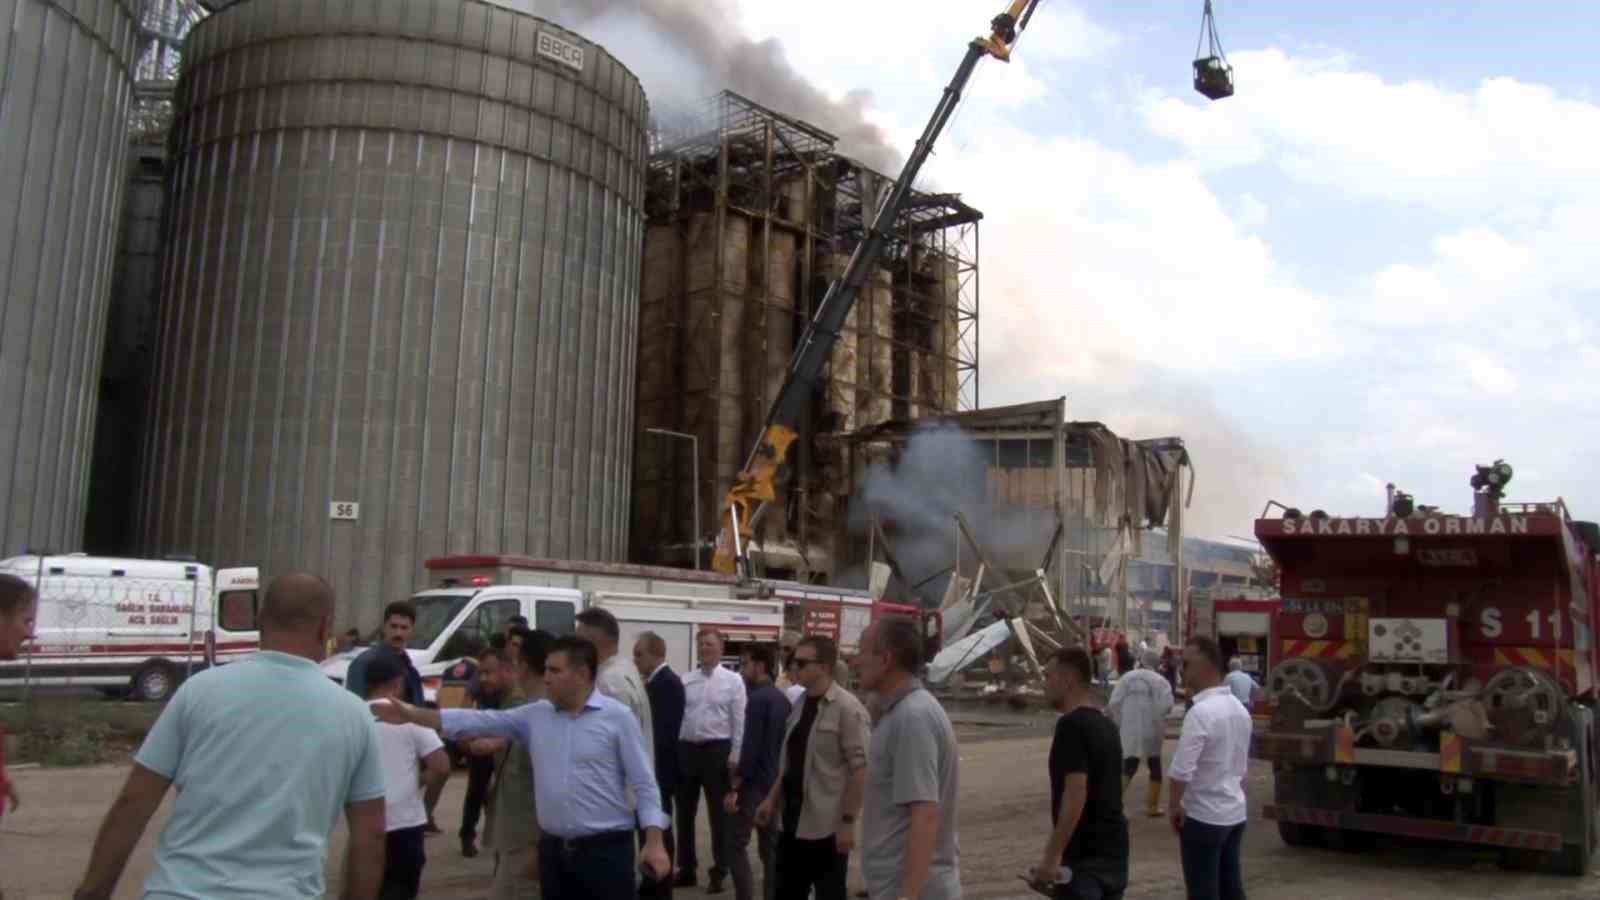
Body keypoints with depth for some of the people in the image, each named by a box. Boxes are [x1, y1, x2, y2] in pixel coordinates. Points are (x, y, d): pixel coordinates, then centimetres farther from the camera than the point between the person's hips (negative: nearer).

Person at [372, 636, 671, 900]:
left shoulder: (618, 717, -6)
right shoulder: (536, 715, 7)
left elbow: (643, 784, -7)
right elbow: (481, 721, 3)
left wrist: (654, 842, -15)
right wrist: (412, 714, -3)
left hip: (605, 849, -5)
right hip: (553, 850, 5)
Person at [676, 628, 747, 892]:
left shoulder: (733, 681, -3)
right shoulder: (685, 681, 6)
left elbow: (739, 720, -5)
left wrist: (735, 755, -10)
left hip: (717, 749, -3)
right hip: (686, 749, 4)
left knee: (718, 814, 6)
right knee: (684, 812, 11)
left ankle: (718, 872, 17)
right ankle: (687, 868, 24)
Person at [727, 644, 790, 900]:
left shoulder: (757, 699, -16)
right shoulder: (782, 699, 10)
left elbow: (750, 747, -21)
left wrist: (734, 787, -17)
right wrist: (777, 778, 20)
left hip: (754, 783, -8)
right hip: (775, 783, 8)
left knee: (736, 844, -1)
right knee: (770, 846, 11)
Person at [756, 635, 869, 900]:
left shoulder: (847, 708, -16)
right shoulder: (800, 704, 8)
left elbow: (860, 769, -18)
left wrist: (848, 821, -20)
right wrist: (772, 799, 13)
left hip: (826, 827, -7)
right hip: (791, 821, 7)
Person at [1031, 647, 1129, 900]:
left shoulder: (1072, 725, -16)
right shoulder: (1106, 725, 12)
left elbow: (1076, 793, -23)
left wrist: (1052, 855, -21)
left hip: (1084, 857, -9)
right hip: (1113, 852, 9)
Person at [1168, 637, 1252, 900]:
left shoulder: (1201, 712, -22)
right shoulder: (1240, 709, 7)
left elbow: (1181, 770, -24)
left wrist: (1174, 805, -10)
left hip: (1203, 817, -8)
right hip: (1235, 814, 8)